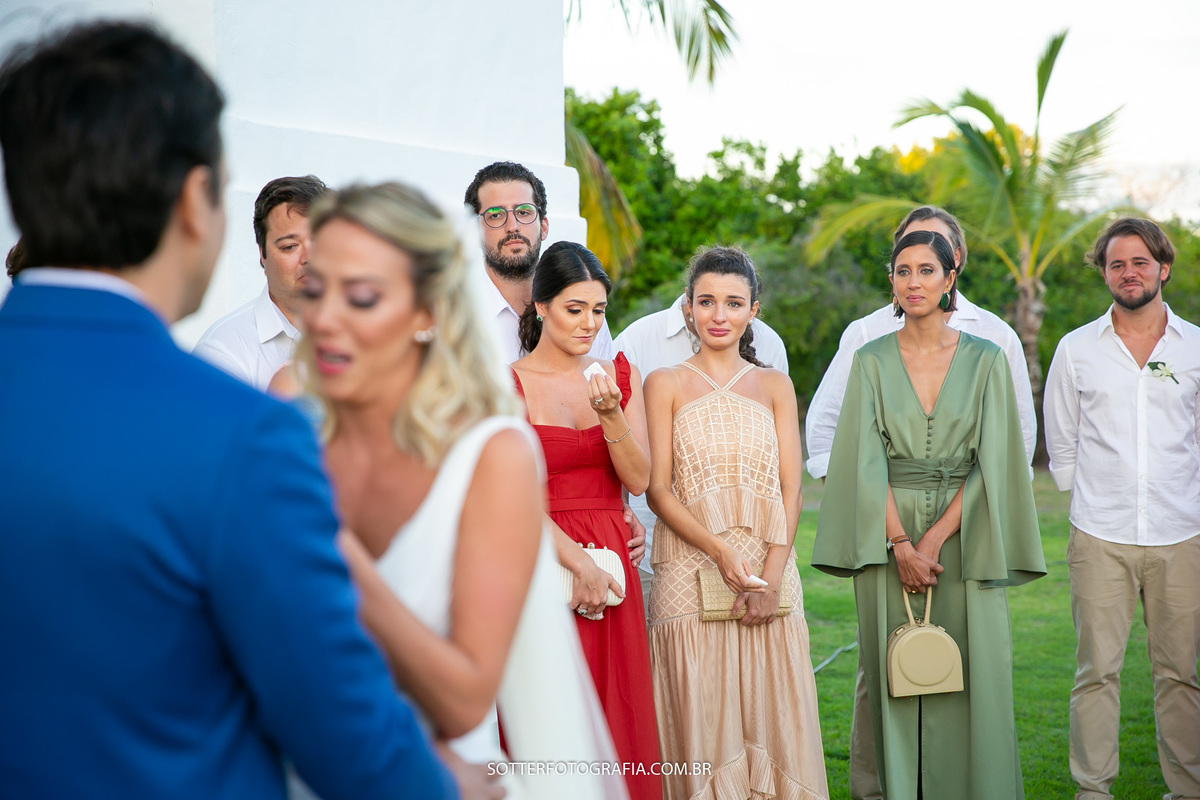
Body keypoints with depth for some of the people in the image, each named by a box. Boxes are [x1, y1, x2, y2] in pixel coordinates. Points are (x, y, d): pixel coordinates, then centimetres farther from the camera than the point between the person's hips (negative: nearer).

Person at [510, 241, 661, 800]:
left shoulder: (621, 376, 10)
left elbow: (638, 480, 1)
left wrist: (610, 415, -14)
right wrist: (581, 565, -14)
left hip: (612, 562, 4)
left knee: (617, 714, 5)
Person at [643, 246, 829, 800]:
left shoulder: (775, 385, 11)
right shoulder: (666, 384, 4)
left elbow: (790, 488, 5)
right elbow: (658, 489, -2)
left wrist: (772, 576, -8)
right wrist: (721, 553, -15)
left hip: (770, 571, 2)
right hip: (691, 571, -2)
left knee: (771, 712, 1)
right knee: (701, 717, -3)